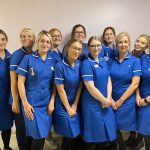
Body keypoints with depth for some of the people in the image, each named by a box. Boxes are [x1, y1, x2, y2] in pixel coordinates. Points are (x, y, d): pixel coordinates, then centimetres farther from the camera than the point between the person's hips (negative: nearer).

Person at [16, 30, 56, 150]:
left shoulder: (53, 61, 5)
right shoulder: (28, 58, -4)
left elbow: (55, 84, 7)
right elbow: (21, 82, -6)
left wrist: (52, 101, -2)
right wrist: (25, 103, -11)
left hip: (47, 104, 3)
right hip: (32, 103, -3)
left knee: (43, 135, 11)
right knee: (38, 135, -5)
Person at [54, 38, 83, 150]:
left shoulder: (80, 65, 0)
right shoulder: (60, 66, -15)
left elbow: (80, 86, 2)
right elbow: (60, 89, -14)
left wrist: (75, 105, -3)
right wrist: (68, 108, -10)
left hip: (76, 105, 5)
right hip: (63, 106, -4)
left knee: (77, 135, 12)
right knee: (70, 136, 4)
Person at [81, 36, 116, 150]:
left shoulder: (104, 63, 9)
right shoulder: (86, 64, -12)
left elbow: (109, 81, 6)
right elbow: (90, 87, -18)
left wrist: (108, 98, -9)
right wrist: (104, 100, -11)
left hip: (106, 103, 7)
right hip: (93, 104, -6)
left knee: (105, 133, 16)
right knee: (95, 136, 4)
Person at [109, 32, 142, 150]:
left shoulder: (135, 61, -5)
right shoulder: (111, 61, 4)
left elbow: (135, 84, -11)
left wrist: (120, 101, -13)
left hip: (127, 101, -3)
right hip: (112, 101, 3)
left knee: (125, 127, 6)